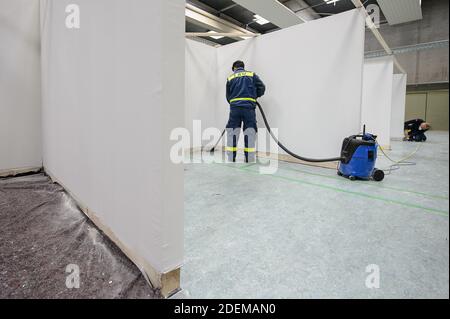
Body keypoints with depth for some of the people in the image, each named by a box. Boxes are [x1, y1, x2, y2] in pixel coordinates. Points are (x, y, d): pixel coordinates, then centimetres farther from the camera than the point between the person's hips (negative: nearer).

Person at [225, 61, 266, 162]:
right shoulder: (252, 75, 11)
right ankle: (250, 158, 6)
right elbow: (262, 87, 6)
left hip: (234, 108, 1)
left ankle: (231, 158, 10)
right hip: (249, 107, -1)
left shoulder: (230, 78, 14)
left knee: (232, 132, 8)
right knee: (250, 133, 4)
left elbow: (228, 96, 15)